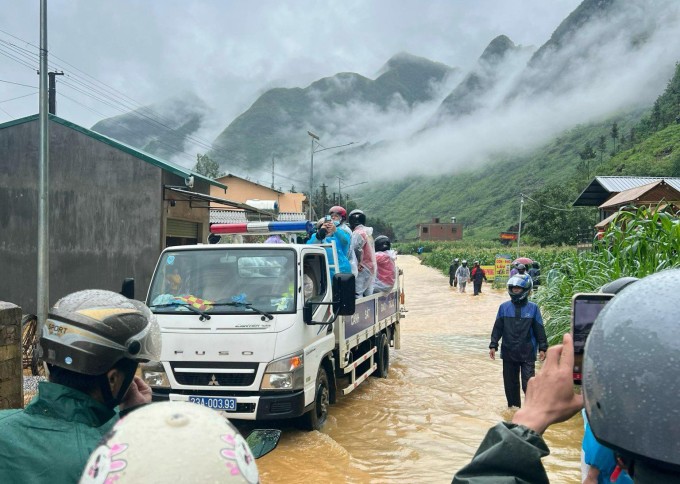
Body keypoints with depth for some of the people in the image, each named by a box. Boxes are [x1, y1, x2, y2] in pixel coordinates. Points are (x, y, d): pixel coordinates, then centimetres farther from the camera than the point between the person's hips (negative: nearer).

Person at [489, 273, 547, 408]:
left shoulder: (533, 308, -2)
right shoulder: (504, 307, 2)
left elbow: (539, 330, 3)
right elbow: (497, 328, 6)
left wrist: (542, 348, 2)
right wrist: (493, 345, 2)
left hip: (527, 353, -2)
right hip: (508, 353, 2)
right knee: (510, 384, 11)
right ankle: (513, 408, 26)